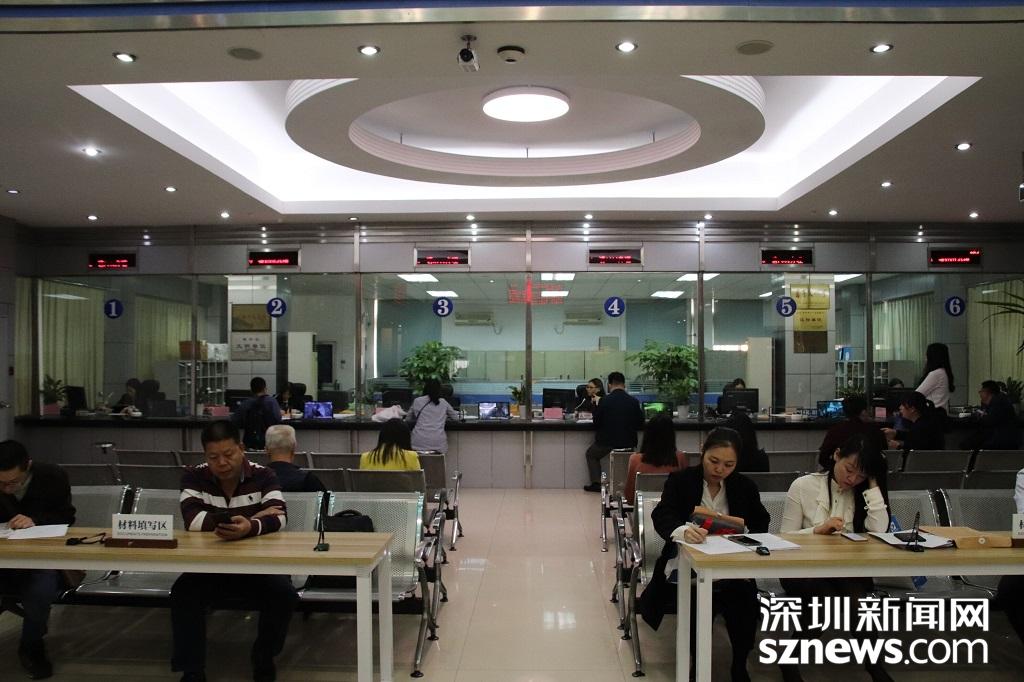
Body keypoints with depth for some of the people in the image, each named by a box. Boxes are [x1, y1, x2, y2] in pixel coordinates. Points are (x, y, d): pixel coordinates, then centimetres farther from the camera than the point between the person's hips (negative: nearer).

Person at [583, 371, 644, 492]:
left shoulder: (604, 401, -13)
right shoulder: (634, 401, -7)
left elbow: (596, 423, -4)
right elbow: (640, 425, 1)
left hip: (607, 442, -2)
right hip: (628, 443, 3)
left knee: (591, 454, 26)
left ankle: (596, 483, 17)